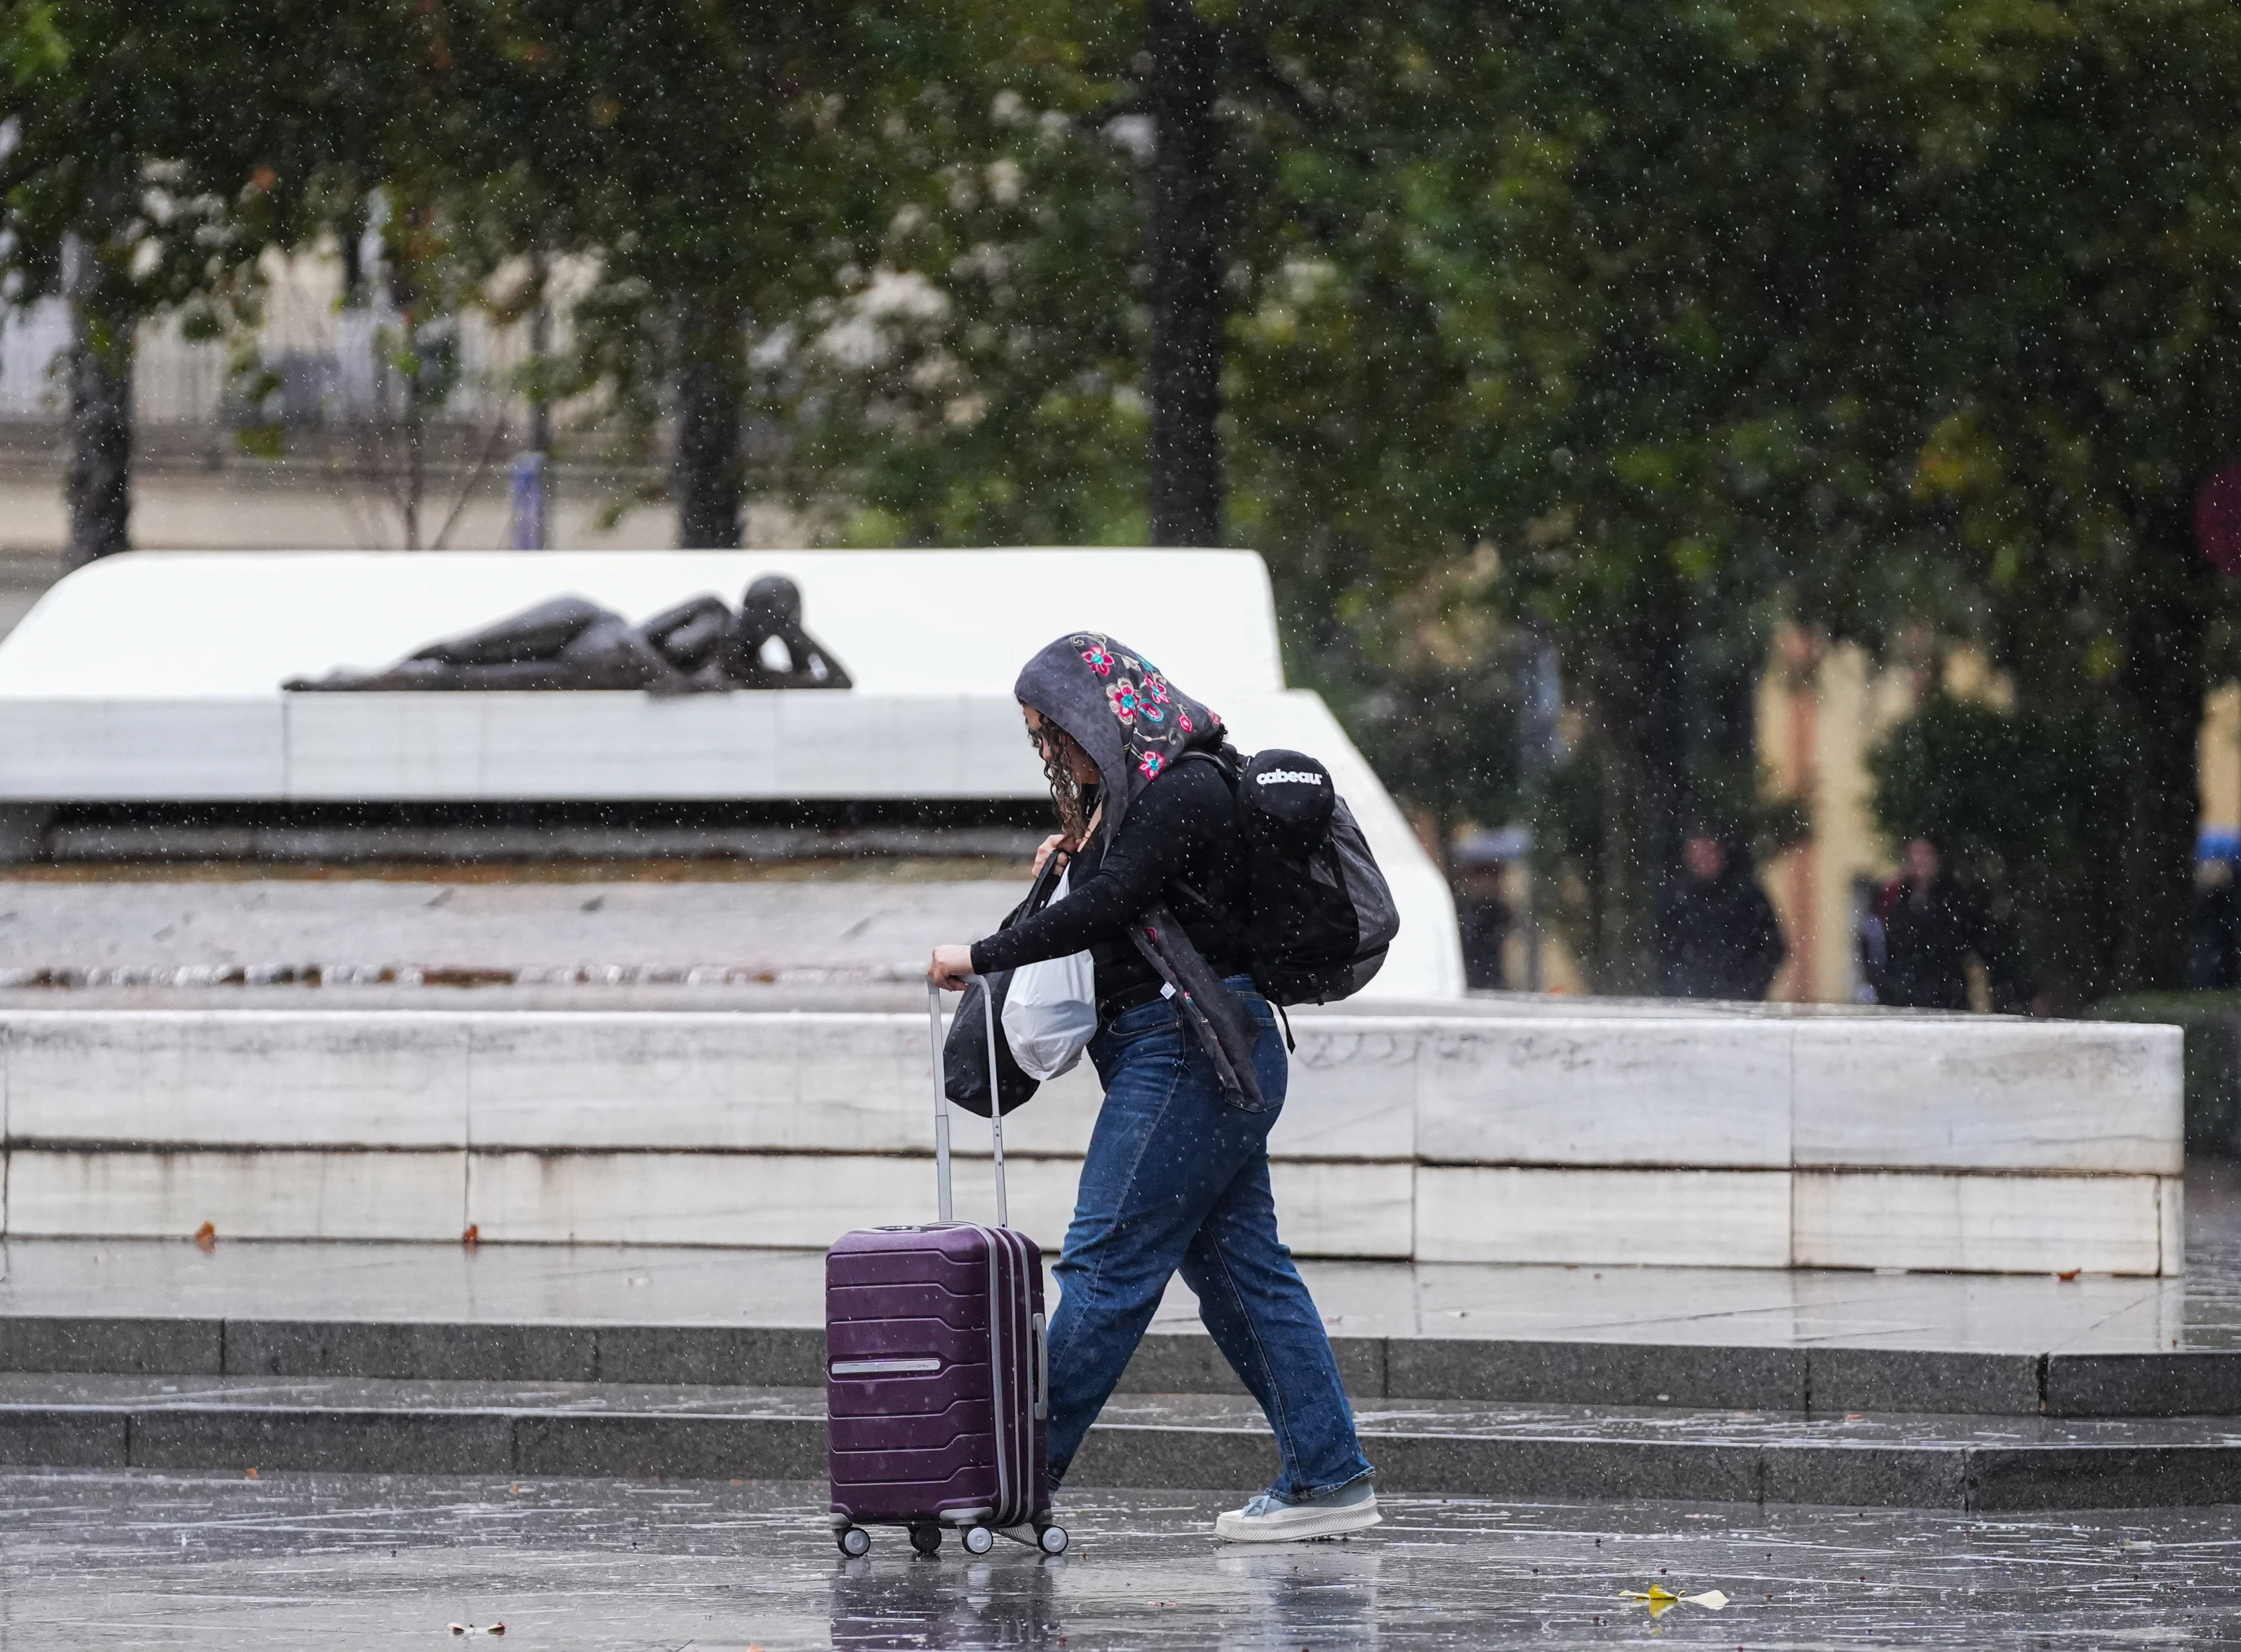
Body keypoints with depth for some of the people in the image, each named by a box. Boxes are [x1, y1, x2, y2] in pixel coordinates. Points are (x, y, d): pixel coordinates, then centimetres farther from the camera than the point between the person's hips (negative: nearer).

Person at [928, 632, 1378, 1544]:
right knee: (1240, 1264, 9)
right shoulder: (1145, 791, 16)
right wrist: (1084, 840, 12)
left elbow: (1101, 911, -23)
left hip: (1188, 1050, -11)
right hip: (1218, 1058, 11)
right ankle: (1329, 1477, 8)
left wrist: (981, 956, -18)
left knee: (1105, 1264, -9)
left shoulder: (1183, 794, -15)